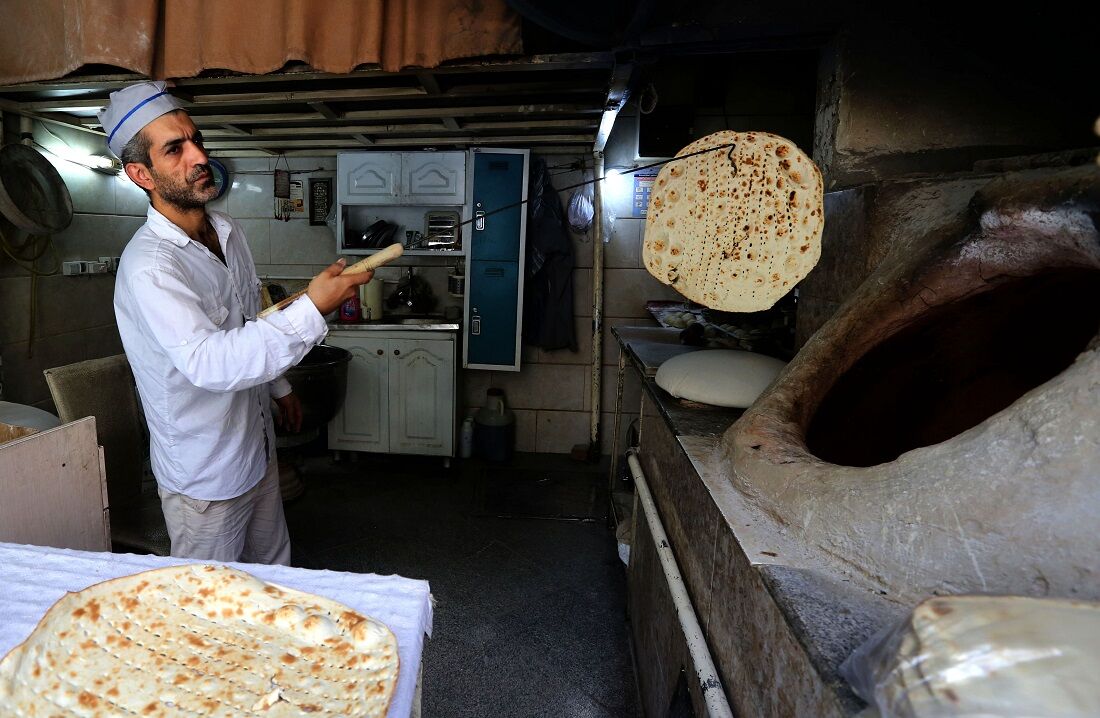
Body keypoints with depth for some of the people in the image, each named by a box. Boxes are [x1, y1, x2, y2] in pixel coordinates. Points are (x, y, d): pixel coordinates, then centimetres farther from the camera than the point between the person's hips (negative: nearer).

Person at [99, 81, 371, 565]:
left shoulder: (229, 232, 2)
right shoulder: (148, 266, -26)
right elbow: (208, 362, -38)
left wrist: (279, 386, 22)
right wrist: (312, 309, -40)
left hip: (257, 448, 8)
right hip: (205, 475, -7)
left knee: (274, 571, 24)